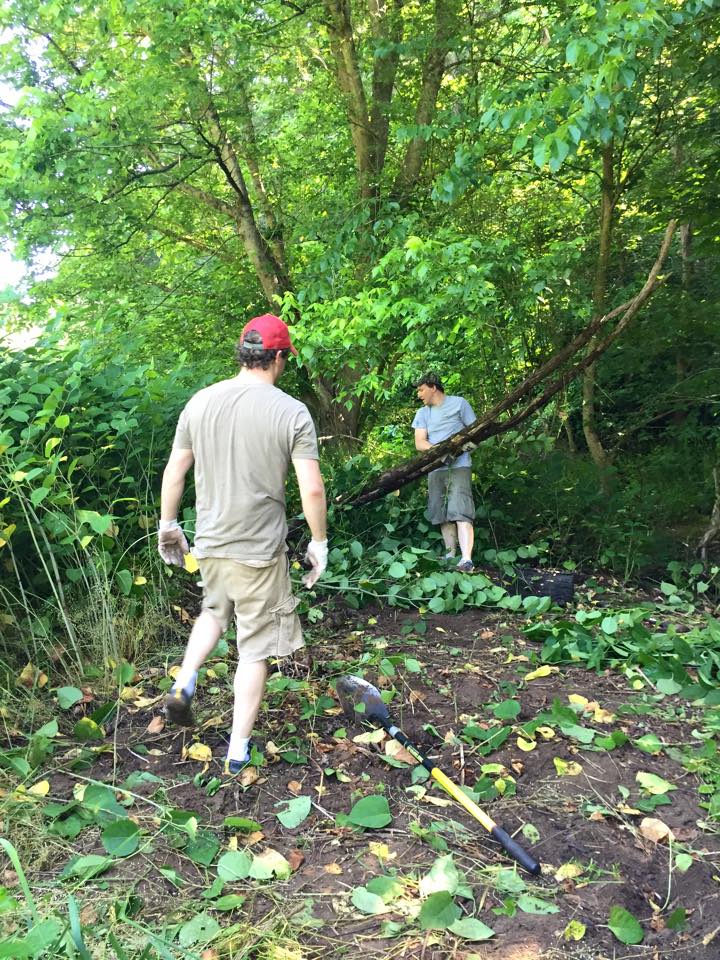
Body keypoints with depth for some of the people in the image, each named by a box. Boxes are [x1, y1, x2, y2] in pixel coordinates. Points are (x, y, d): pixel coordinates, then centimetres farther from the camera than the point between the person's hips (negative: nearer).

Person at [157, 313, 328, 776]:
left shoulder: (200, 402, -2)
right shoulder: (292, 412, -12)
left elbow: (174, 471, 5)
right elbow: (312, 488, -14)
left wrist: (168, 524, 18)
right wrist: (320, 542, 0)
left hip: (209, 542, 4)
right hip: (261, 549, -4)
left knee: (216, 610, 32)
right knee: (255, 648, 10)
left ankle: (184, 682, 14)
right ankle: (238, 750, 18)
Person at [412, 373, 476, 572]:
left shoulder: (459, 403, 4)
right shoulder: (422, 413, 15)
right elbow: (419, 443, 4)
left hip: (459, 466, -5)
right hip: (435, 468, 5)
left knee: (460, 512, -16)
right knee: (442, 513, 6)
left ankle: (466, 560, -25)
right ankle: (450, 554, 15)